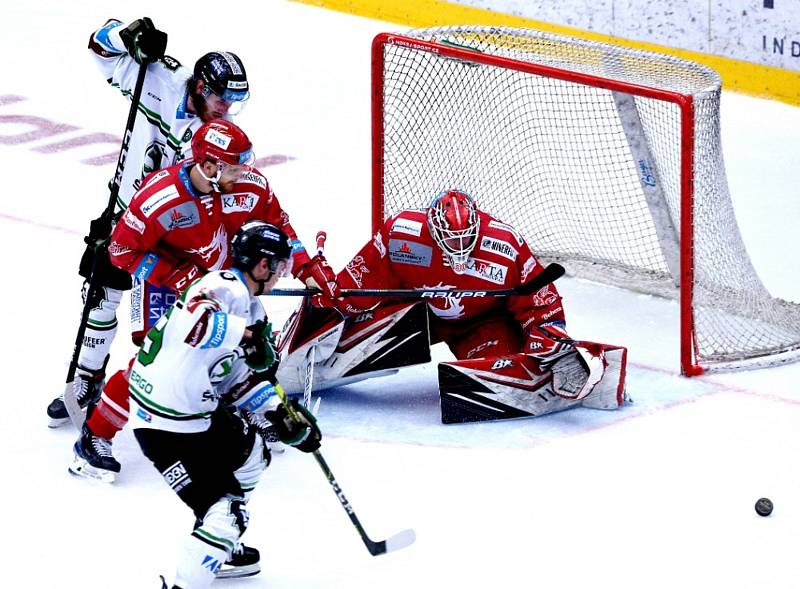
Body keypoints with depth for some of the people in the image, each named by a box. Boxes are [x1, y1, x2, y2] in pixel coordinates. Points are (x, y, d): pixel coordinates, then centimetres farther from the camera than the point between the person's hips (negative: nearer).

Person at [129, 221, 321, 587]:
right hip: (166, 424, -11)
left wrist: (280, 414, 7)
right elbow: (194, 319, -42)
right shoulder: (224, 289, -19)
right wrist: (247, 334, -32)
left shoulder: (249, 305, 13)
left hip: (197, 409, 11)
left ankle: (222, 549, 41)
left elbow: (241, 378, 16)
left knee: (250, 450, 29)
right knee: (224, 508, -10)